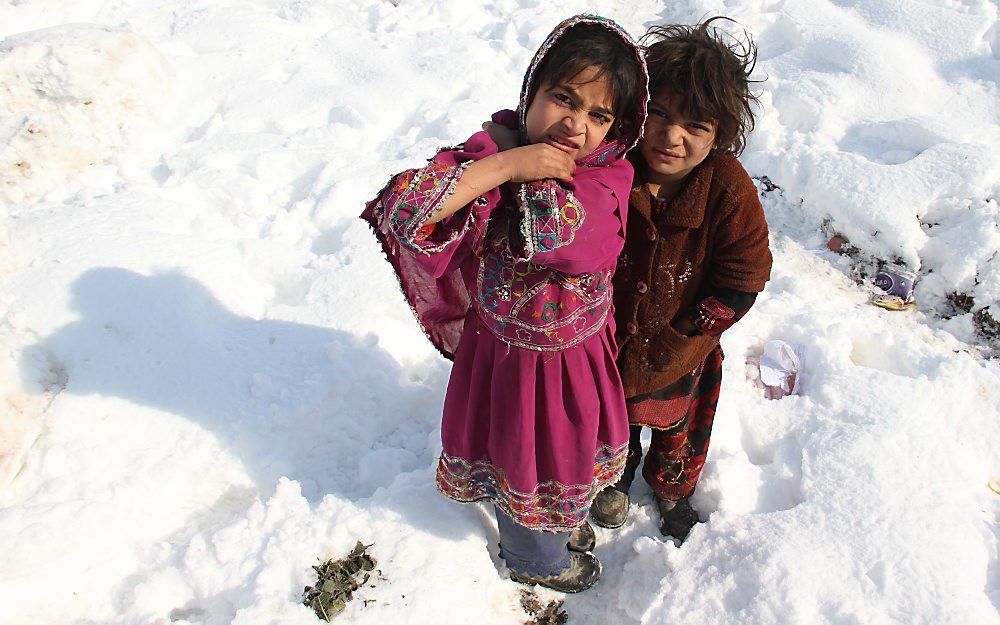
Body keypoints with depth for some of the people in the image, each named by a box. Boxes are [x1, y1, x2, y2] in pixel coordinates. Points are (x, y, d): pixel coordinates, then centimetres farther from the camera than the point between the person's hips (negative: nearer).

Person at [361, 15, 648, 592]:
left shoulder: (611, 173, -17)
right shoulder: (491, 153, -21)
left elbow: (556, 228, -35)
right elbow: (401, 213, -38)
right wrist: (506, 164, -37)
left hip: (582, 354, 3)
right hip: (507, 354, -3)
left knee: (574, 443, 29)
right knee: (523, 457, 21)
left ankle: (567, 517, 65)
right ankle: (537, 559, 54)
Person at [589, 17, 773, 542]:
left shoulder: (730, 190, -26)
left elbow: (742, 282, -17)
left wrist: (669, 344, -17)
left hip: (679, 349, 0)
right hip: (604, 338, 0)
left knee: (674, 423, 28)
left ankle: (672, 487, 61)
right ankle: (615, 478, 61)